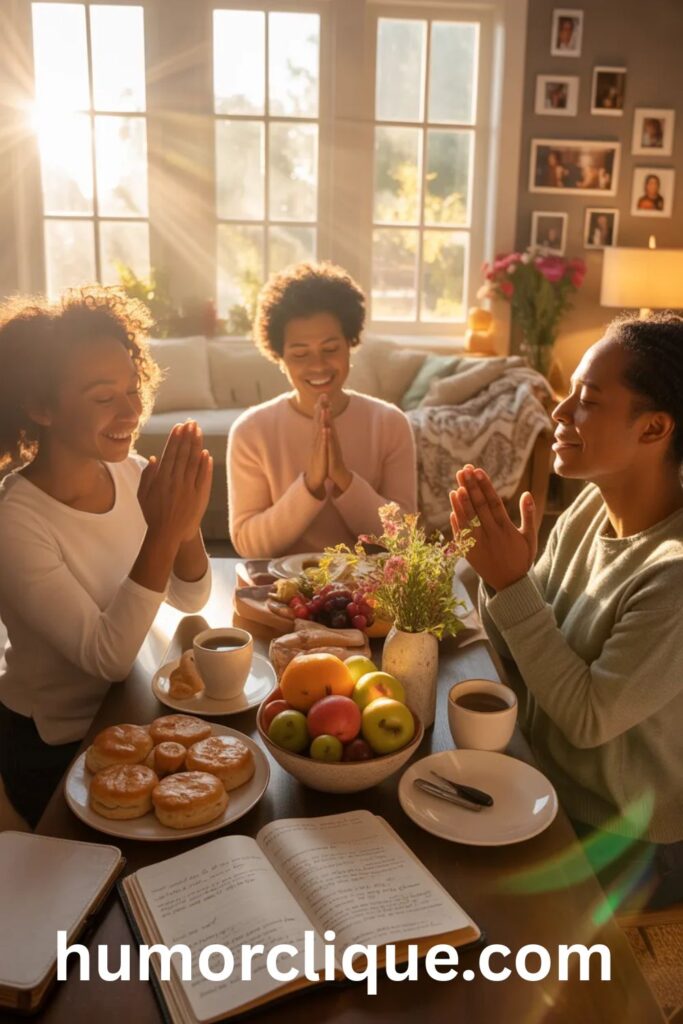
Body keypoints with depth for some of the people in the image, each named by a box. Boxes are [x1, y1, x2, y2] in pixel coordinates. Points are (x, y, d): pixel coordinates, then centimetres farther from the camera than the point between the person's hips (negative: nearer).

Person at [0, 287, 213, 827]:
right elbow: (108, 658, -27)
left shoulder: (130, 474, -9)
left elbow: (191, 600, -5)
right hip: (54, 751, -5)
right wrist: (163, 533, -37)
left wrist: (185, 523, -26)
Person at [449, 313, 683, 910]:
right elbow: (523, 663, -1)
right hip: (546, 785, 6)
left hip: (626, 843, -6)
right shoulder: (590, 508, -8)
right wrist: (497, 569, -19)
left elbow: (589, 717, -24)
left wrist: (512, 584, -28)